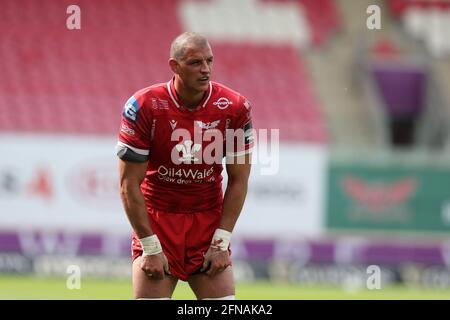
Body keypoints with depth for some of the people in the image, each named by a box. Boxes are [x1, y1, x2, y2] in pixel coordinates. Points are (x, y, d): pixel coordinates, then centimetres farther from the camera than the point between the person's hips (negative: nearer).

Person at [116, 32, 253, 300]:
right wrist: (151, 247, -12)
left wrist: (221, 242, -5)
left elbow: (238, 181, 1)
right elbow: (129, 184, -10)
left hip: (209, 223, 2)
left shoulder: (235, 108, -7)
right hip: (156, 221, -2)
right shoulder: (144, 107, -14)